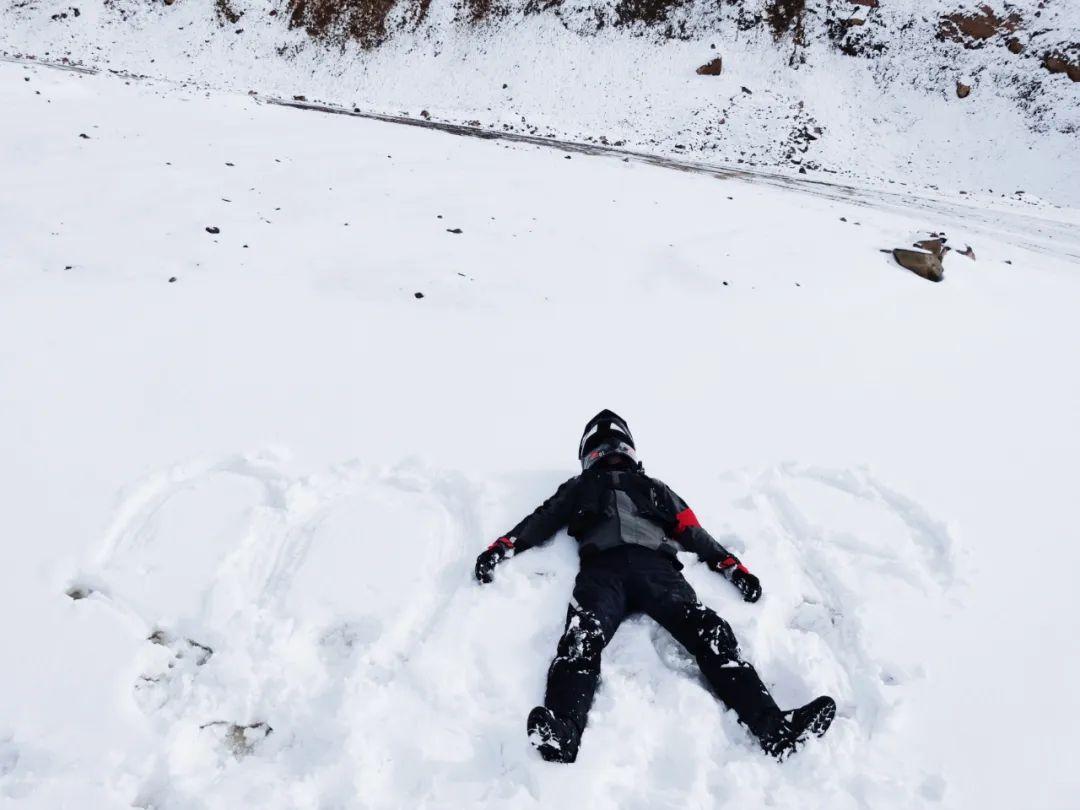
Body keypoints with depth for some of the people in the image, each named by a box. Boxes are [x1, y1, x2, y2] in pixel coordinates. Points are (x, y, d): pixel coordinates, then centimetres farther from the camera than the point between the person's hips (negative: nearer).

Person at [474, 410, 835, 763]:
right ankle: (561, 732, -54)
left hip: (655, 566, 2)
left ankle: (772, 725, -37)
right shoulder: (579, 488, 36)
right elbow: (541, 521, 23)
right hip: (602, 568, -1)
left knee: (708, 630, -25)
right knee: (583, 635, -33)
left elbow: (692, 532, 28)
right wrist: (501, 547, 4)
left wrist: (731, 566, 12)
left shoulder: (653, 488, 38)